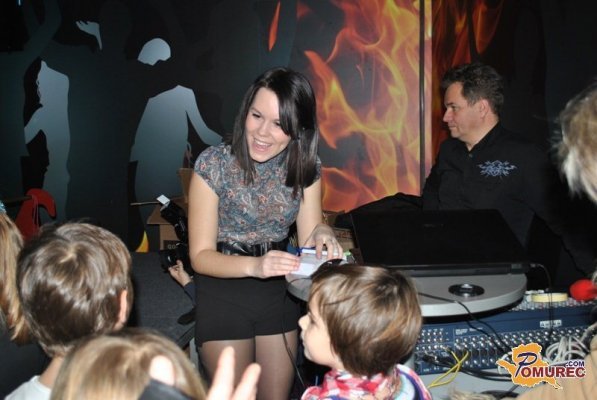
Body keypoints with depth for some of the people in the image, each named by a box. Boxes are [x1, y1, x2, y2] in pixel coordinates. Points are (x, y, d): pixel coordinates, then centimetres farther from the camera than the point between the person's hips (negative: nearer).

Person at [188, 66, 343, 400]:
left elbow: (307, 243, -5)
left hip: (279, 293, 4)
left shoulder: (307, 167, -7)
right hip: (223, 293, -3)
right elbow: (201, 256, -17)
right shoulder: (214, 164, -19)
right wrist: (254, 266, -35)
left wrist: (321, 233, -28)